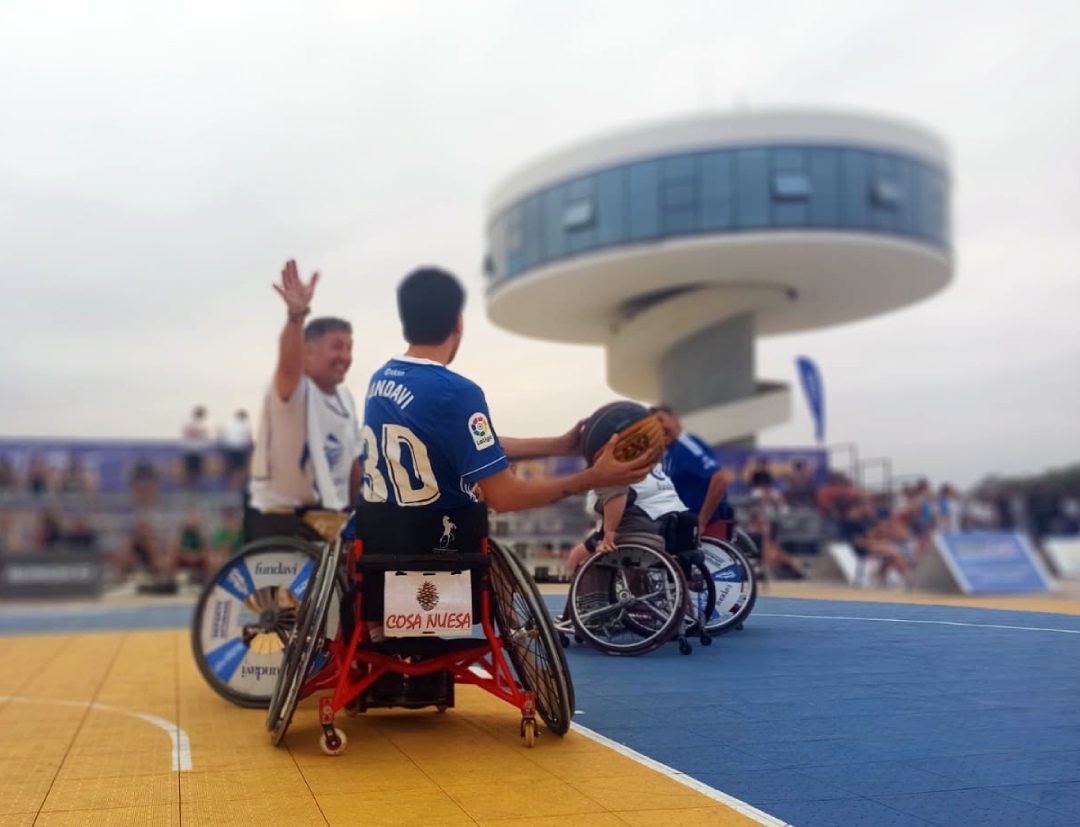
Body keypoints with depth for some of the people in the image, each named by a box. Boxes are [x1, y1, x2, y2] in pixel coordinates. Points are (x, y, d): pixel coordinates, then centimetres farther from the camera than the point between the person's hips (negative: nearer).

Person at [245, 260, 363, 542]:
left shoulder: (345, 397, 9)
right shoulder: (292, 388, -14)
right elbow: (289, 360, -37)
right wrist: (296, 315, -55)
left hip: (330, 518, 8)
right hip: (278, 520, -7)